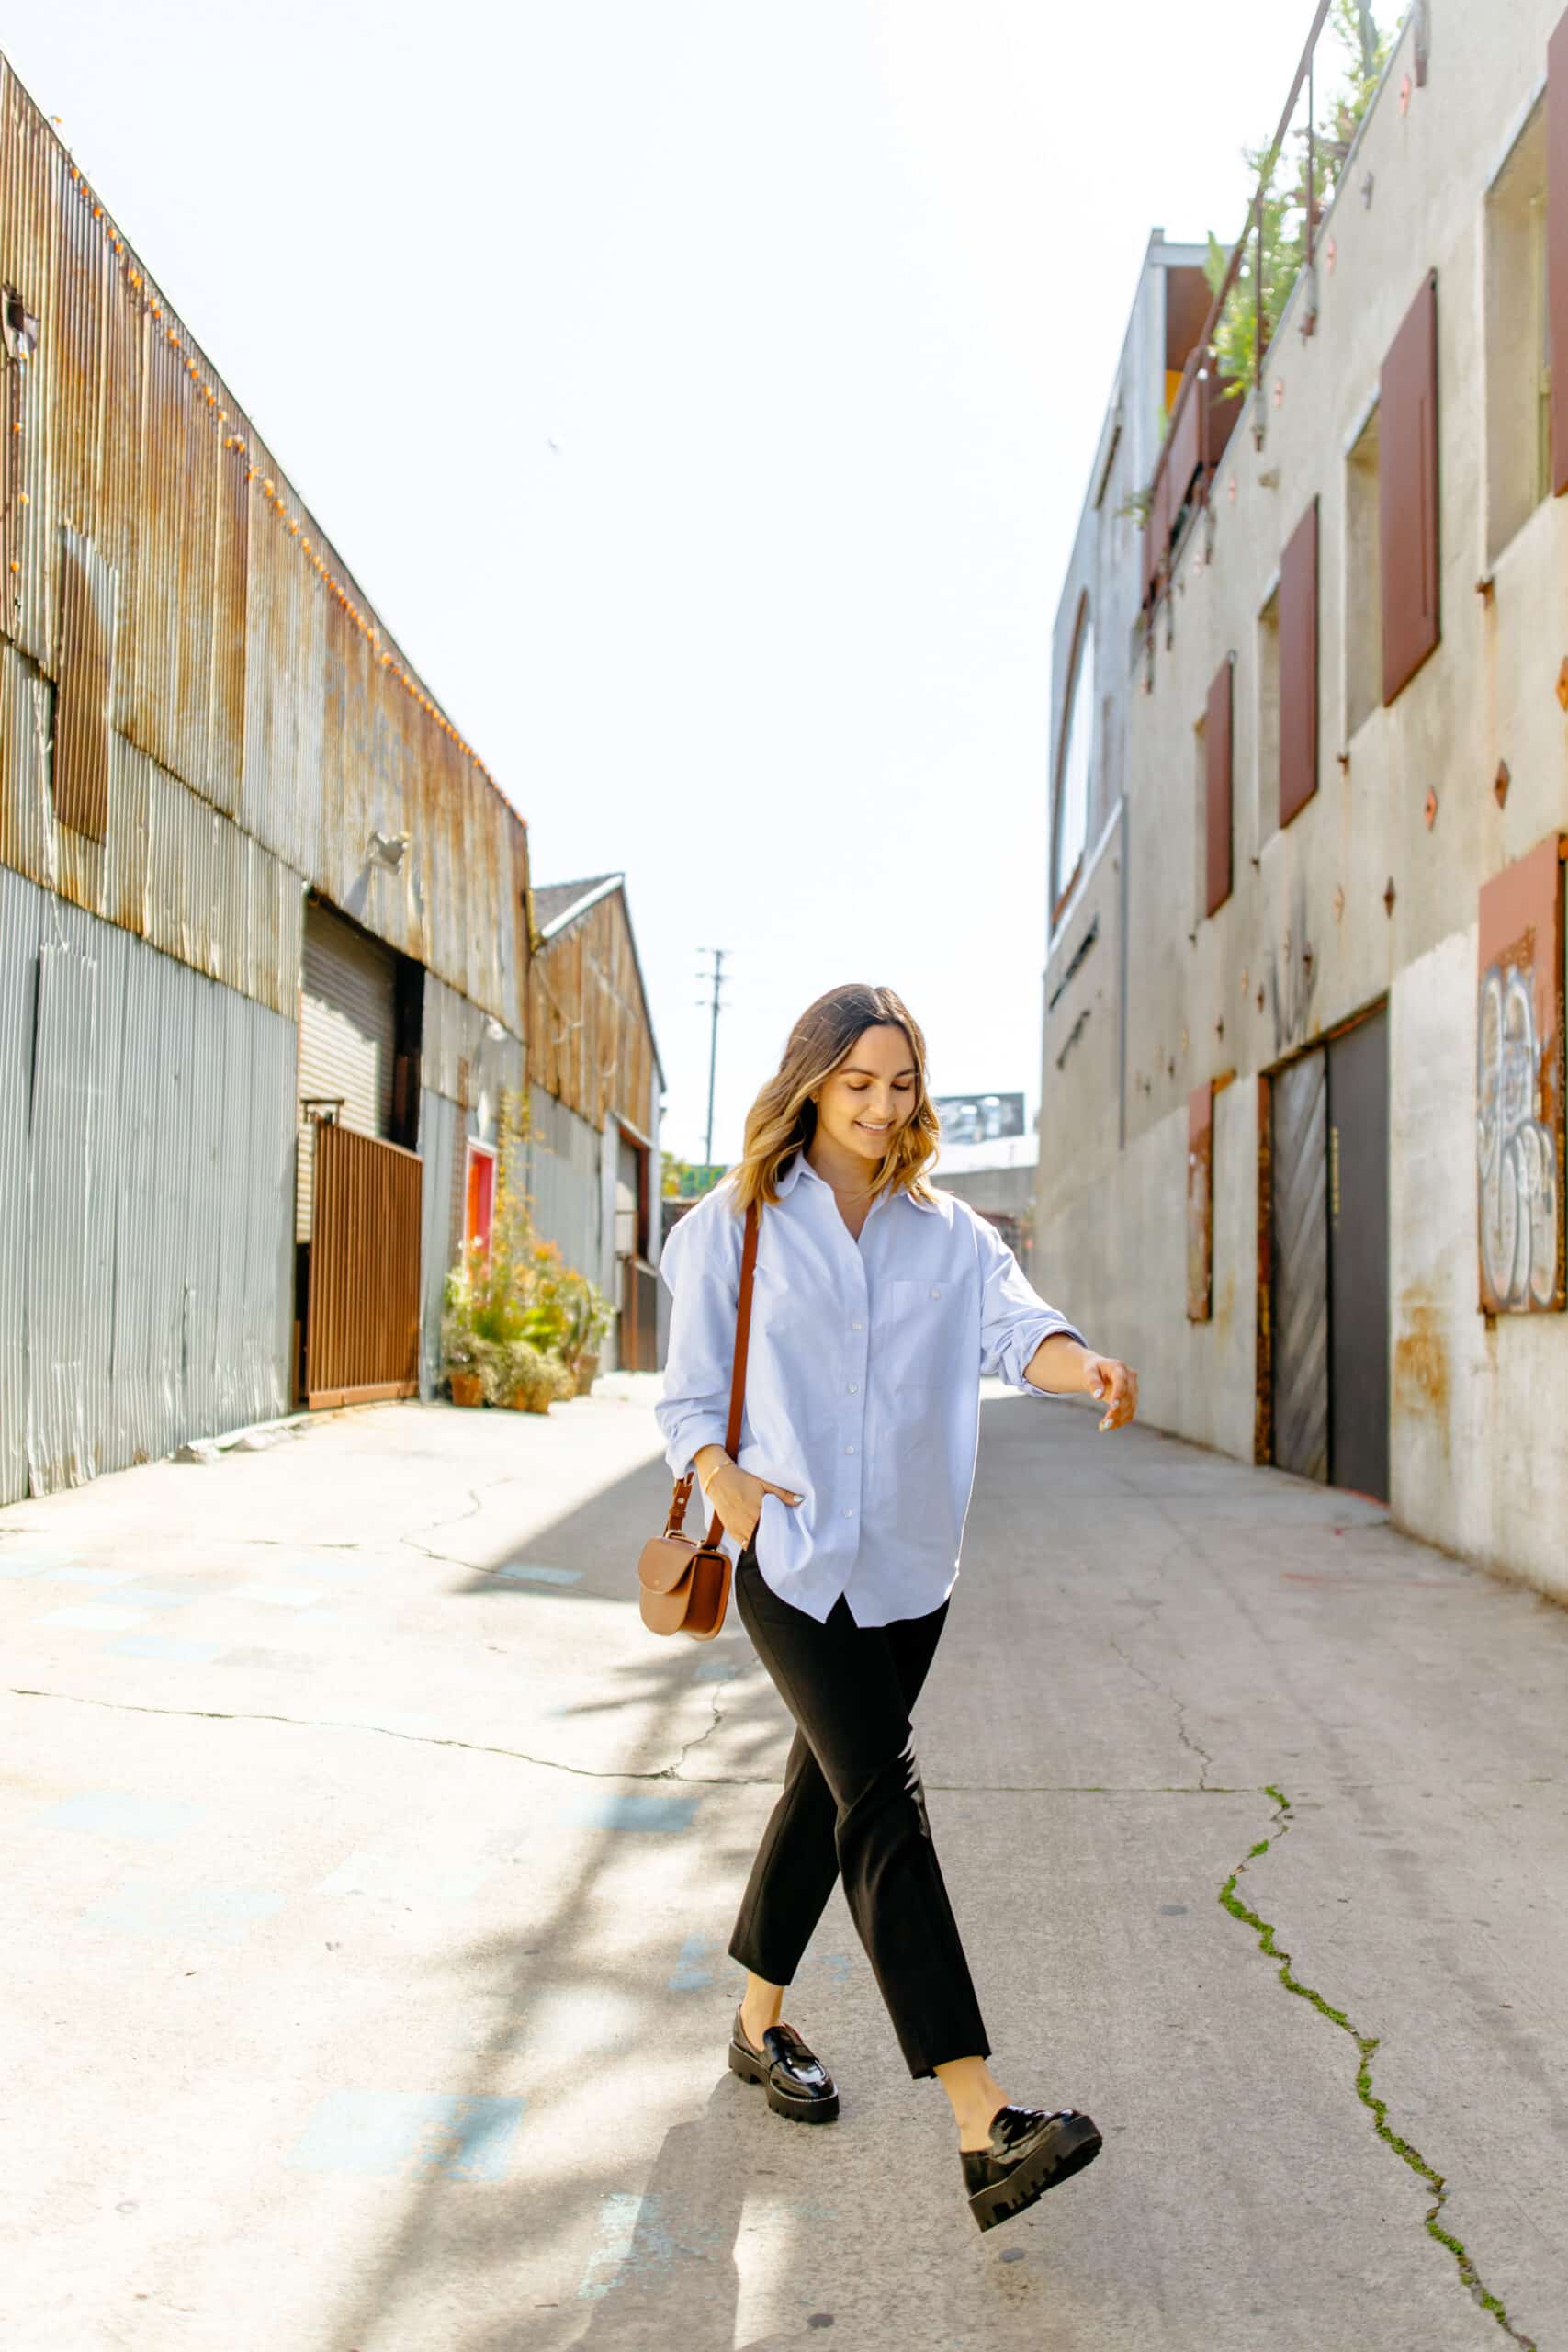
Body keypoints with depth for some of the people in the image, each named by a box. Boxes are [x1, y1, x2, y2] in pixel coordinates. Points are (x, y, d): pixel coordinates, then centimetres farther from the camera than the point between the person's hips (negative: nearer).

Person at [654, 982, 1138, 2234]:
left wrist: (1085, 1363, -33)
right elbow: (689, 1393, 6)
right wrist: (725, 1479, -15)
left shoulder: (949, 1232, 9)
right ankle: (985, 2127, -19)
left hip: (908, 1563, 4)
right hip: (791, 1554, -4)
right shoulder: (736, 1228, 2)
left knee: (829, 1790, 16)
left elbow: (1015, 1325, -10)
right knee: (883, 1798, -15)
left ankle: (760, 2022, 38)